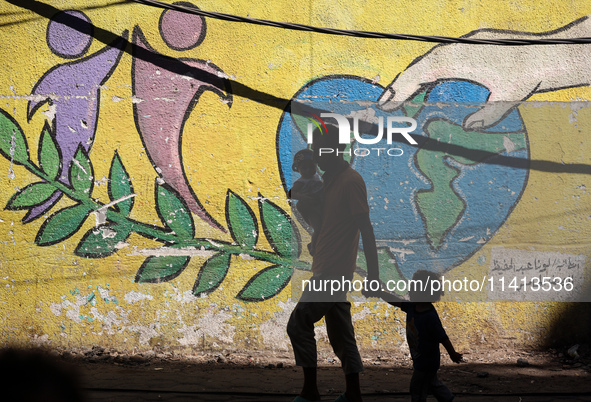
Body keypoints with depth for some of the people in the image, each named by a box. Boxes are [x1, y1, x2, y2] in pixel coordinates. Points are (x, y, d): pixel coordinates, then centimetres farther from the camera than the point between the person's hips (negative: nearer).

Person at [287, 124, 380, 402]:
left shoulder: (351, 181, -13)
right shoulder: (329, 181, 16)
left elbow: (366, 229, -17)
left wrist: (373, 273, -19)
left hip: (333, 272, -10)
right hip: (329, 271, 10)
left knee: (298, 325, -9)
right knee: (340, 333, 10)